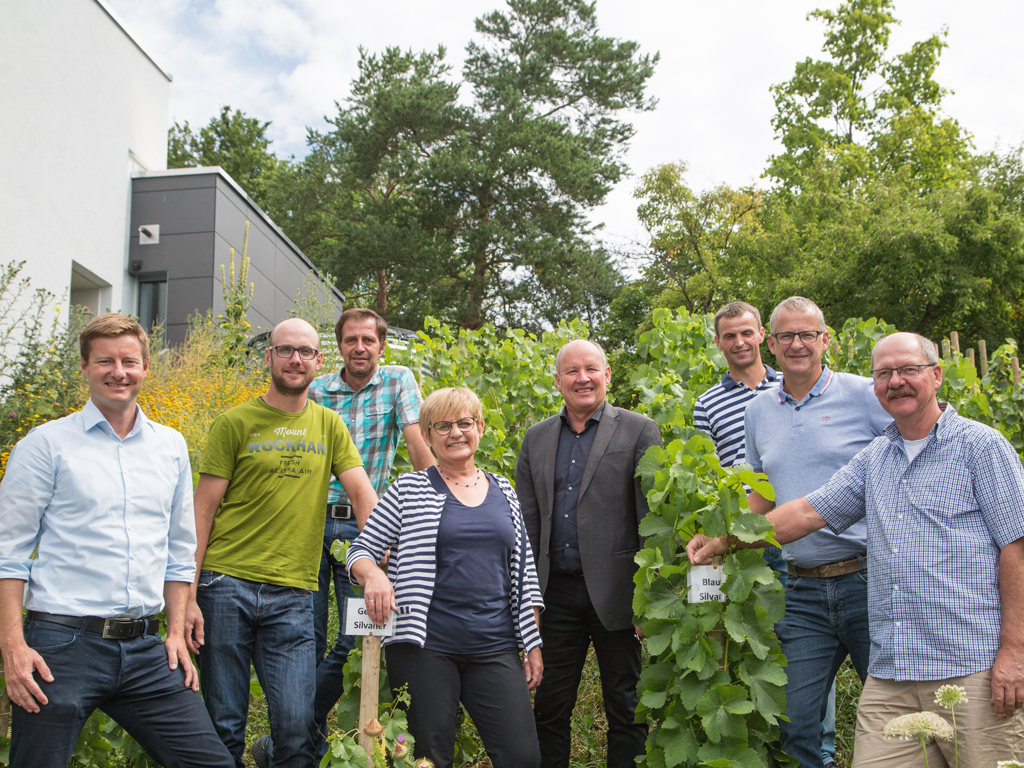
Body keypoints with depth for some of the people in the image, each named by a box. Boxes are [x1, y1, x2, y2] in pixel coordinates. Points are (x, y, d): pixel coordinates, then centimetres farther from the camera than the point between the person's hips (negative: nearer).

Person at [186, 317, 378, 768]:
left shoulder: (329, 425, 12)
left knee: (297, 729, -2)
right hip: (226, 585, -2)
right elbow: (203, 511, 1)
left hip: (292, 594, 2)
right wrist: (187, 596, -5)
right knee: (223, 727, 4)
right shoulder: (235, 423, 3)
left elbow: (363, 495, 5)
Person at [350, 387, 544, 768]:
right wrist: (373, 574, -21)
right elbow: (360, 551, 2)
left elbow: (524, 571, 15)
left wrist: (533, 644, 11)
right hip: (426, 647, -2)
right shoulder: (409, 490, 3)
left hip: (495, 649, 3)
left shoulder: (503, 491, 13)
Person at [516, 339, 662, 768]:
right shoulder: (536, 439, 11)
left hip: (614, 594, -3)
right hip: (556, 594, 4)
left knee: (626, 711, 7)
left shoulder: (639, 432, -1)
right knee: (549, 708, 12)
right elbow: (526, 522, 12)